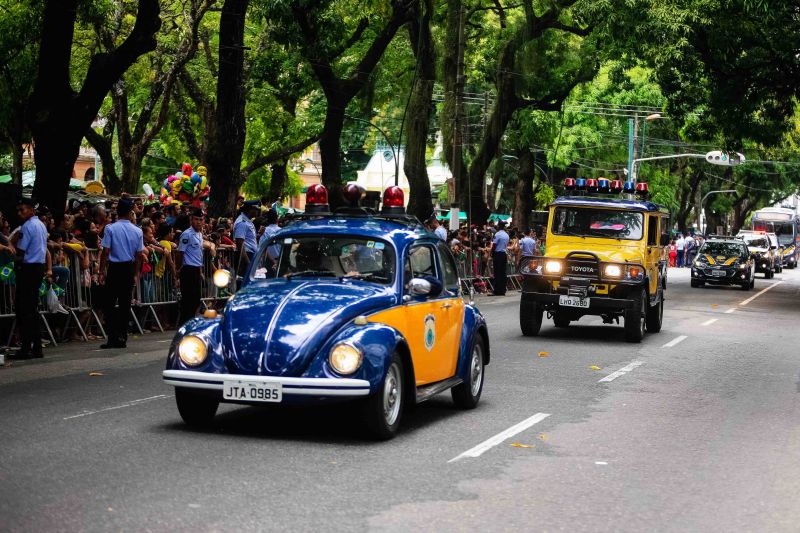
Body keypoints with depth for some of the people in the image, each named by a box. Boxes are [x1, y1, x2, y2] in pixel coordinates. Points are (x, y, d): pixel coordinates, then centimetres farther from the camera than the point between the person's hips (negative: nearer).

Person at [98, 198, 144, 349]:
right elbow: (139, 254, 3)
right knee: (125, 304, 9)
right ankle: (122, 338, 10)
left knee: (109, 304, 3)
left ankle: (112, 337, -6)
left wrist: (102, 272, -4)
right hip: (129, 268, 3)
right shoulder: (137, 231, 0)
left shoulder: (110, 228, -9)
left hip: (114, 268, -3)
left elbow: (105, 252, -10)